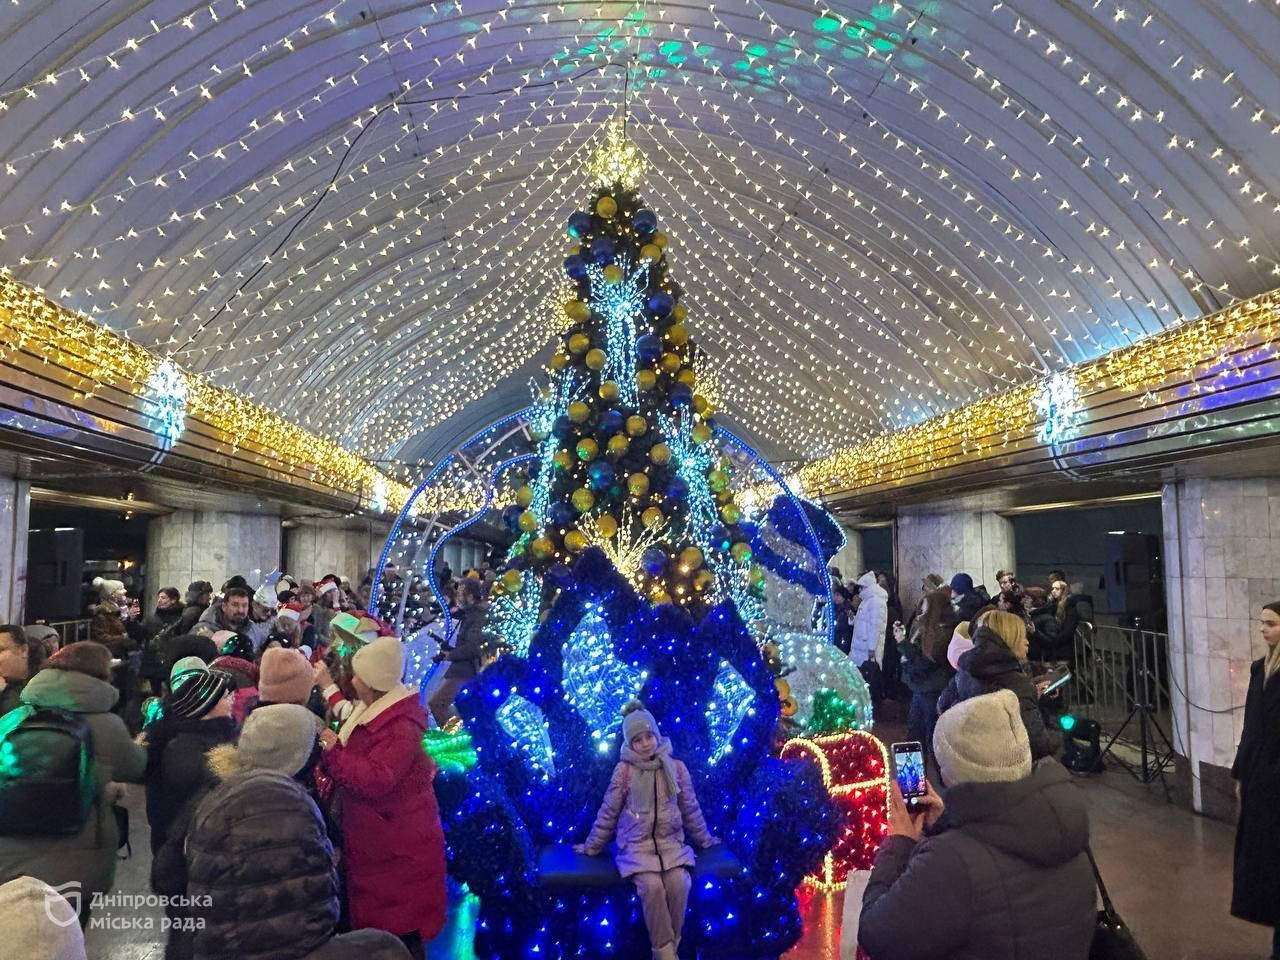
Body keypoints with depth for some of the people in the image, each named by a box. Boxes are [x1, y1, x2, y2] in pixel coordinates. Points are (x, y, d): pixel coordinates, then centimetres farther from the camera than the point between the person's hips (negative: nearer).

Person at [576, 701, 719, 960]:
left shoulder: (676, 768, 1)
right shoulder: (624, 770, -4)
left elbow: (690, 808, 14)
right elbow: (609, 812, 5)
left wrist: (704, 839, 22)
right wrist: (592, 846, 11)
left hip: (671, 843, 2)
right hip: (636, 845, -2)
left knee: (679, 884, -25)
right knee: (652, 886, -27)